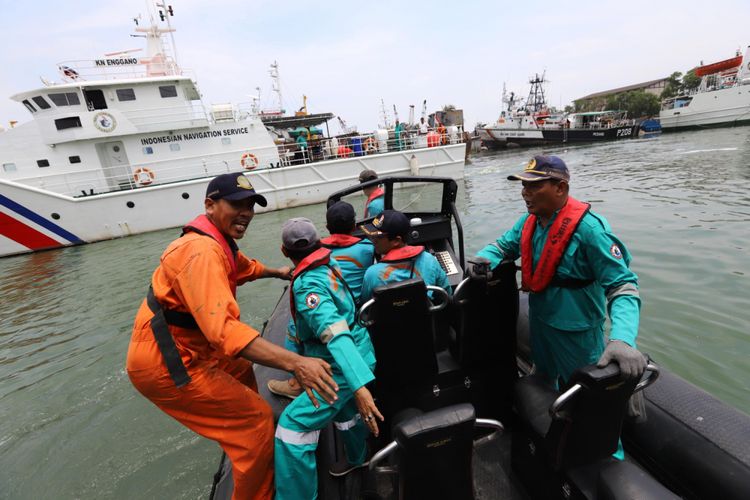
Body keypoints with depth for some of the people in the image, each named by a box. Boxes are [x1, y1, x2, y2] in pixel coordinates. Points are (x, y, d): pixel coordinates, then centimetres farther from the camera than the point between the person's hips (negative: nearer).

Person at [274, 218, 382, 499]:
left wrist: (359, 386, -43)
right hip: (357, 355, 9)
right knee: (345, 409, 32)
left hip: (342, 368, -9)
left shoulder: (307, 285, -25)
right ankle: (358, 458, 57)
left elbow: (336, 336, -37)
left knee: (293, 425, -7)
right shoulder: (330, 264, -2)